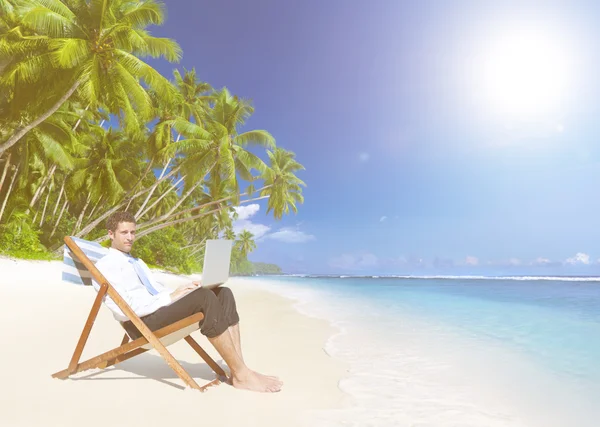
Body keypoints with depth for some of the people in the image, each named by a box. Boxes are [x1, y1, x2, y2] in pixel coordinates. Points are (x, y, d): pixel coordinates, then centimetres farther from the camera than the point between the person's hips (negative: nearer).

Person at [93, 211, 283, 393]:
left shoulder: (138, 263, 27)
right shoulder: (103, 267, 0)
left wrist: (181, 290, 0)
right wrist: (170, 297, -18)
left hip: (162, 310, 8)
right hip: (142, 323, -8)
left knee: (223, 294, -13)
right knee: (205, 297, -31)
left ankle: (238, 370, -19)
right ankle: (241, 374, -25)